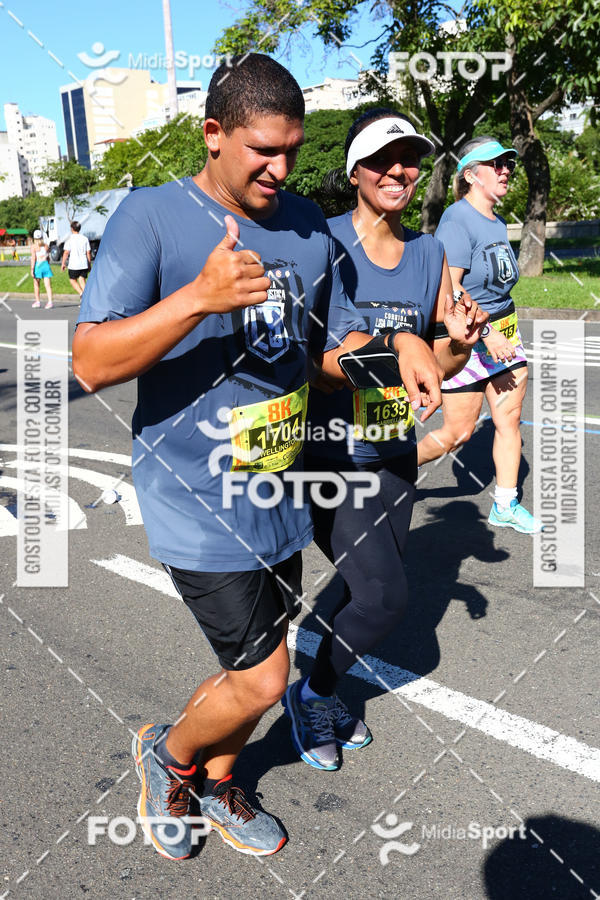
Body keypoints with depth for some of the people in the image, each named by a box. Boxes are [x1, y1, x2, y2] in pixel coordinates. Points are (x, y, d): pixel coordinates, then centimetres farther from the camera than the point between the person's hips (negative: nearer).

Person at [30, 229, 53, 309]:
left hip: (37, 265, -3)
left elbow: (33, 258, -11)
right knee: (48, 285, -2)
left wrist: (32, 269, -11)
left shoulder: (33, 246, -5)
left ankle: (37, 301, 19)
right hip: (46, 264, 3)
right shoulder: (46, 246, 8)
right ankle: (50, 302, -14)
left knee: (36, 284, 13)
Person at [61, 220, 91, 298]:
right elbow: (88, 252, 8)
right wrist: (89, 264, 16)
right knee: (82, 280, 7)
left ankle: (81, 293, -12)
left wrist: (63, 263, 0)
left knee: (73, 280, 12)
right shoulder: (85, 238, 6)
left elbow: (66, 252, -9)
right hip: (84, 264, 4)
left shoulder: (69, 239, -5)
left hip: (74, 265, -4)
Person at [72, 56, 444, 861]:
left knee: (251, 671, 19)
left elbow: (336, 344, 13)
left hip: (279, 498, 6)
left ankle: (215, 784, 47)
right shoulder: (151, 218, -13)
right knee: (263, 680, -1)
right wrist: (200, 296, -34)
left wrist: (399, 348, -10)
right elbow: (89, 364, -21)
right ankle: (168, 754, 31)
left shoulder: (306, 222, 6)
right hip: (197, 504, -6)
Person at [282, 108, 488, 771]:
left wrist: (460, 340, -9)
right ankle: (310, 693, 18)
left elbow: (439, 365, 12)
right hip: (330, 452, -6)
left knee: (369, 590, 15)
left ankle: (324, 693, 41)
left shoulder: (431, 253, 7)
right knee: (385, 595, -10)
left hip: (395, 453, 6)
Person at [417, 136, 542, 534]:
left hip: (503, 332, 8)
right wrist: (485, 334, -25)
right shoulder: (457, 220, -16)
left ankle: (506, 505, 20)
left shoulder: (498, 222, 11)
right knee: (458, 433, -2)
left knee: (509, 419, 8)